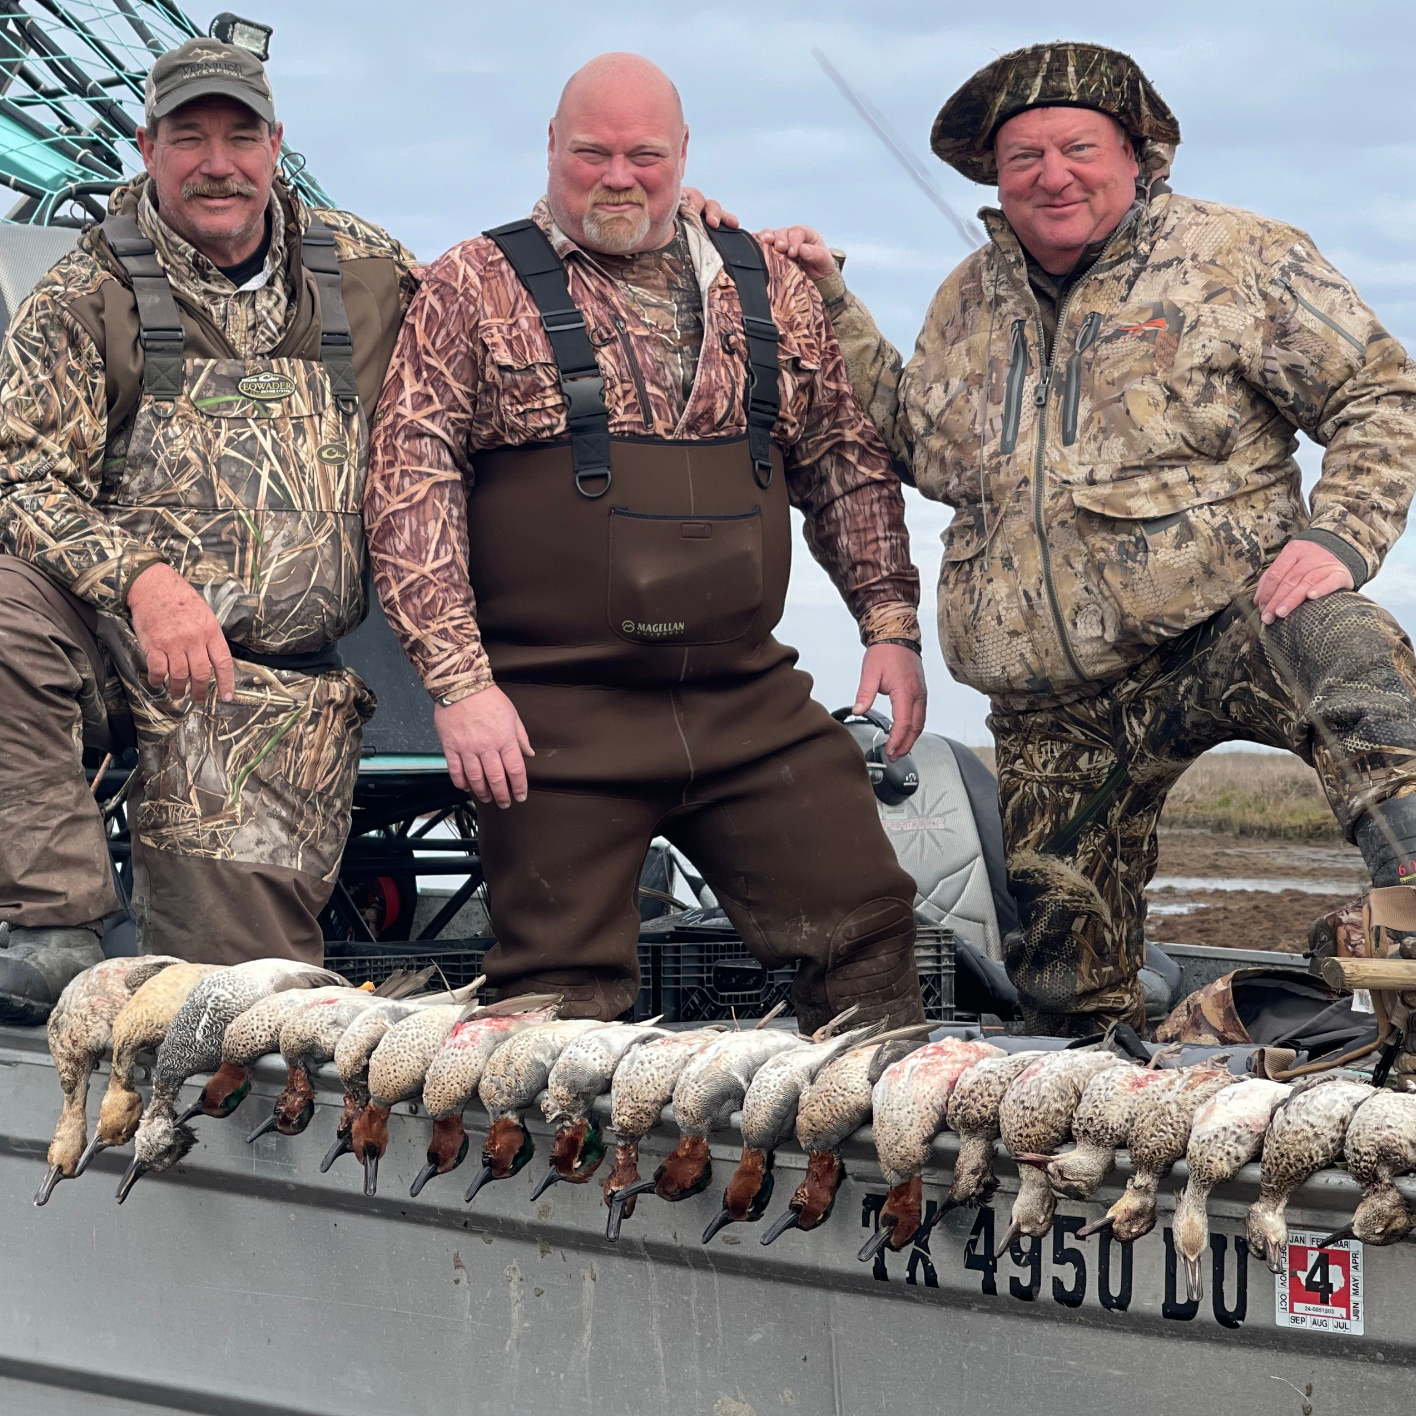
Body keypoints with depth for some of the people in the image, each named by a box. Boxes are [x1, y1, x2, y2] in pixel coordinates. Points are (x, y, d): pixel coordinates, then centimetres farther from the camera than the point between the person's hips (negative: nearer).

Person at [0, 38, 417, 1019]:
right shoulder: (87, 297, 4)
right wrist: (140, 577, -25)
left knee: (241, 967, -13)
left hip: (275, 689, 1)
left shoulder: (366, 271, 12)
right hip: (108, 636, -1)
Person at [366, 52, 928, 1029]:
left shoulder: (769, 290, 13)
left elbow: (846, 460, 20)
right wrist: (459, 680, -12)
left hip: (754, 704, 3)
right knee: (563, 995, 0)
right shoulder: (474, 289, 2)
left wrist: (890, 621, 9)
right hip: (557, 720, -3)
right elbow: (410, 483, -4)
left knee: (865, 933, -1)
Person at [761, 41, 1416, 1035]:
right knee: (1066, 991, 3)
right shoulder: (970, 302, 18)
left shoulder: (1240, 258, 2)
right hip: (1054, 709, 6)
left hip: (1221, 618, -5)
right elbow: (919, 443, 30)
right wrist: (830, 303, 22)